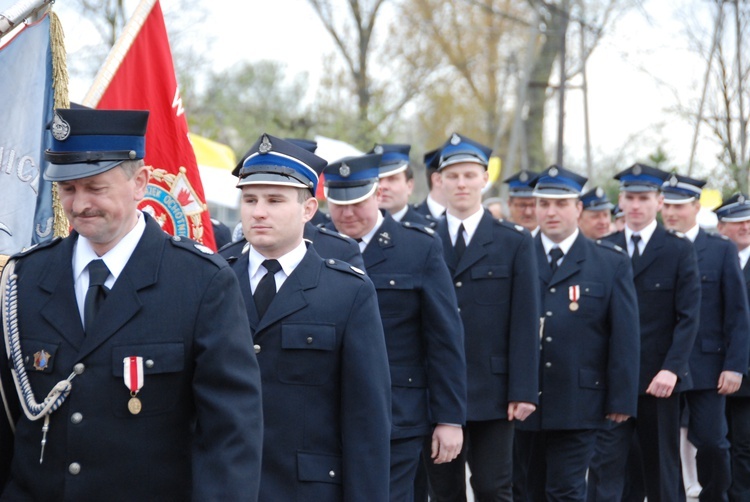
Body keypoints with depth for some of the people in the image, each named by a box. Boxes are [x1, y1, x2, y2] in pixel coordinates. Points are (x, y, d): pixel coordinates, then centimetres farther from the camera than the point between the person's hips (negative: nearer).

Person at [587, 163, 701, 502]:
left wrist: (671, 369, -15)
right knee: (604, 462, -6)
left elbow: (688, 316, -5)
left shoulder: (679, 249, 1)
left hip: (659, 378, -1)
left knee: (661, 467, 8)